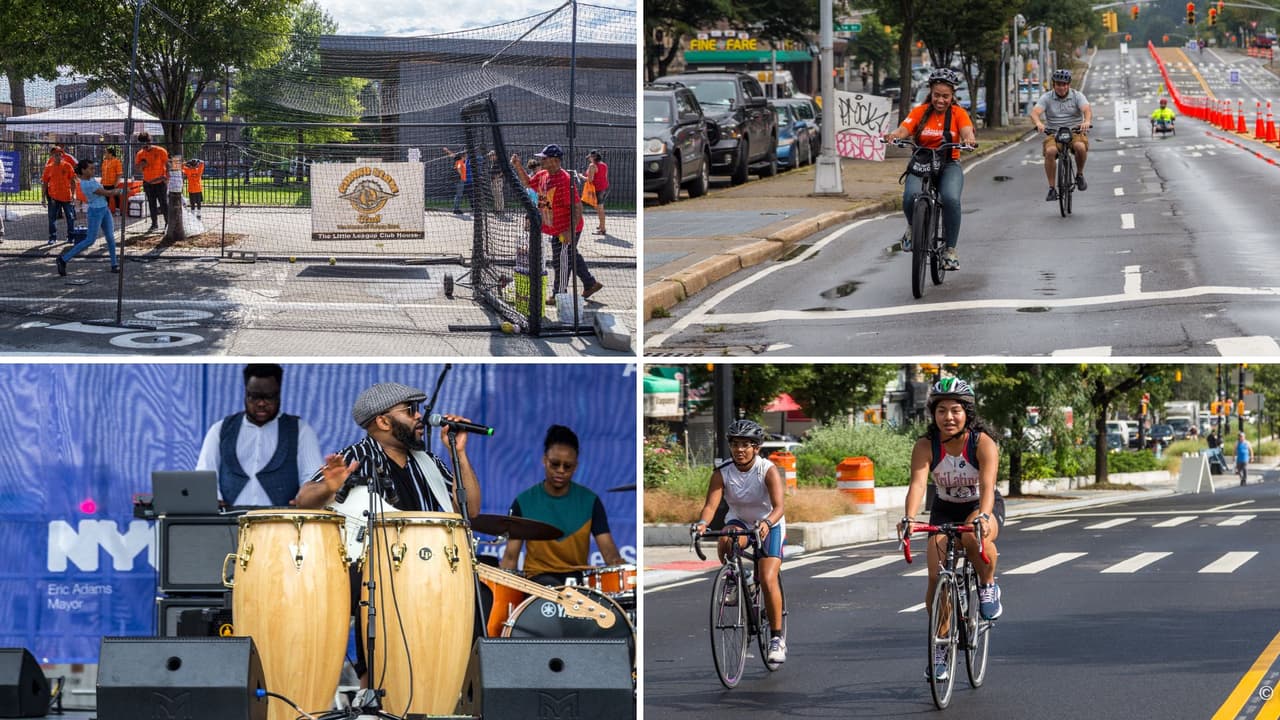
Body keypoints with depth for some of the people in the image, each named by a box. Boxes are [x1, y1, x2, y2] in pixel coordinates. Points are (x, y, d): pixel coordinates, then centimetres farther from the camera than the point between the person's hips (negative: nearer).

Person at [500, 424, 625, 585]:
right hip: (539, 577, -1)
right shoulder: (523, 503, 1)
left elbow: (607, 548, -4)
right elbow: (511, 556, 2)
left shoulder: (590, 501, 3)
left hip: (578, 576, 2)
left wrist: (617, 564, -26)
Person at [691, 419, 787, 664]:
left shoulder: (768, 471, -22)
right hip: (739, 521, 2)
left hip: (770, 525, -2)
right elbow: (711, 505, -25)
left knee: (768, 579, -19)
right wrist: (702, 523, -47)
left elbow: (779, 507, -33)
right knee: (726, 542, -35)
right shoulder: (722, 473, -15)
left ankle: (777, 638, -8)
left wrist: (767, 523, -55)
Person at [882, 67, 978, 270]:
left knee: (951, 199, -30)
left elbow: (967, 132, -18)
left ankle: (950, 250, -16)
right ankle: (912, 226, 7)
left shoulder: (958, 113, -1)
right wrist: (893, 135, -37)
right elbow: (904, 129, -13)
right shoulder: (920, 112, 0)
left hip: (949, 165, 0)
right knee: (911, 196, -30)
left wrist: (969, 140, -42)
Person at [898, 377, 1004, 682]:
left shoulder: (983, 443, -23)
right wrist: (908, 518, -50)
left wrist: (983, 517, -55)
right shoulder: (926, 446, -17)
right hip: (945, 510, 2)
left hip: (983, 507, -2)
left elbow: (987, 485, -36)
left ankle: (989, 587, -9)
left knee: (975, 535, -38)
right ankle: (939, 650, -2)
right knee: (936, 577, -15)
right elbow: (918, 483, -31)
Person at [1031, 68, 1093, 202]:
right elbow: (1035, 112, -14)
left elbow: (1087, 109, -17)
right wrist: (1038, 122, -39)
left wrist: (1087, 121, -41)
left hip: (1075, 132, 0)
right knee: (1050, 151, -31)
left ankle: (1080, 175, -4)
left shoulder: (1077, 96, 0)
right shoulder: (1046, 98, 1)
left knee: (1080, 146, -34)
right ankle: (1052, 188, -23)